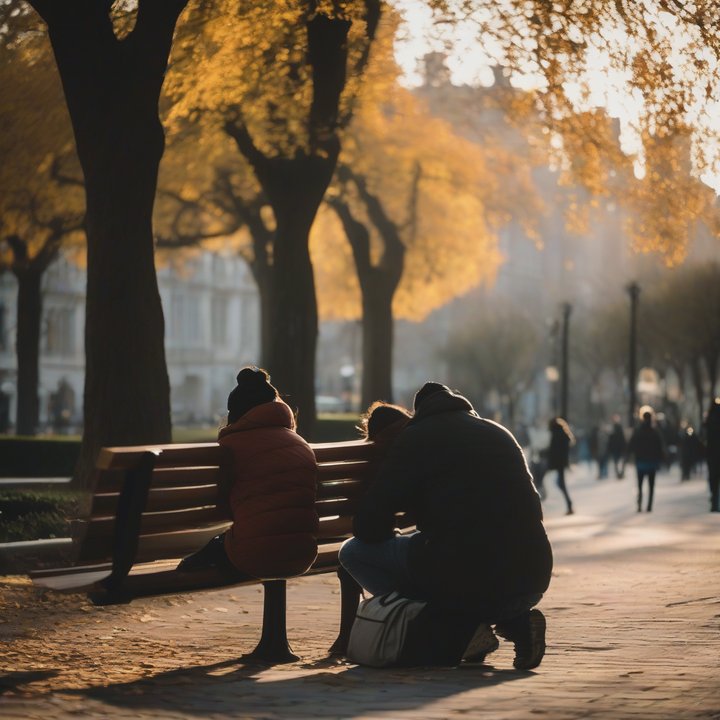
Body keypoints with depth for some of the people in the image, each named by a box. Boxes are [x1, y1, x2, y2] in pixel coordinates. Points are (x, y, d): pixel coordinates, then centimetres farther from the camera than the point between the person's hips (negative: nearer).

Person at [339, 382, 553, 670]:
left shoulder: (414, 439, 6)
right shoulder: (500, 434, 22)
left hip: (464, 582, -6)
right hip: (532, 581, 6)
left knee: (354, 551, 9)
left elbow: (367, 527, 1)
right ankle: (516, 620, 8)